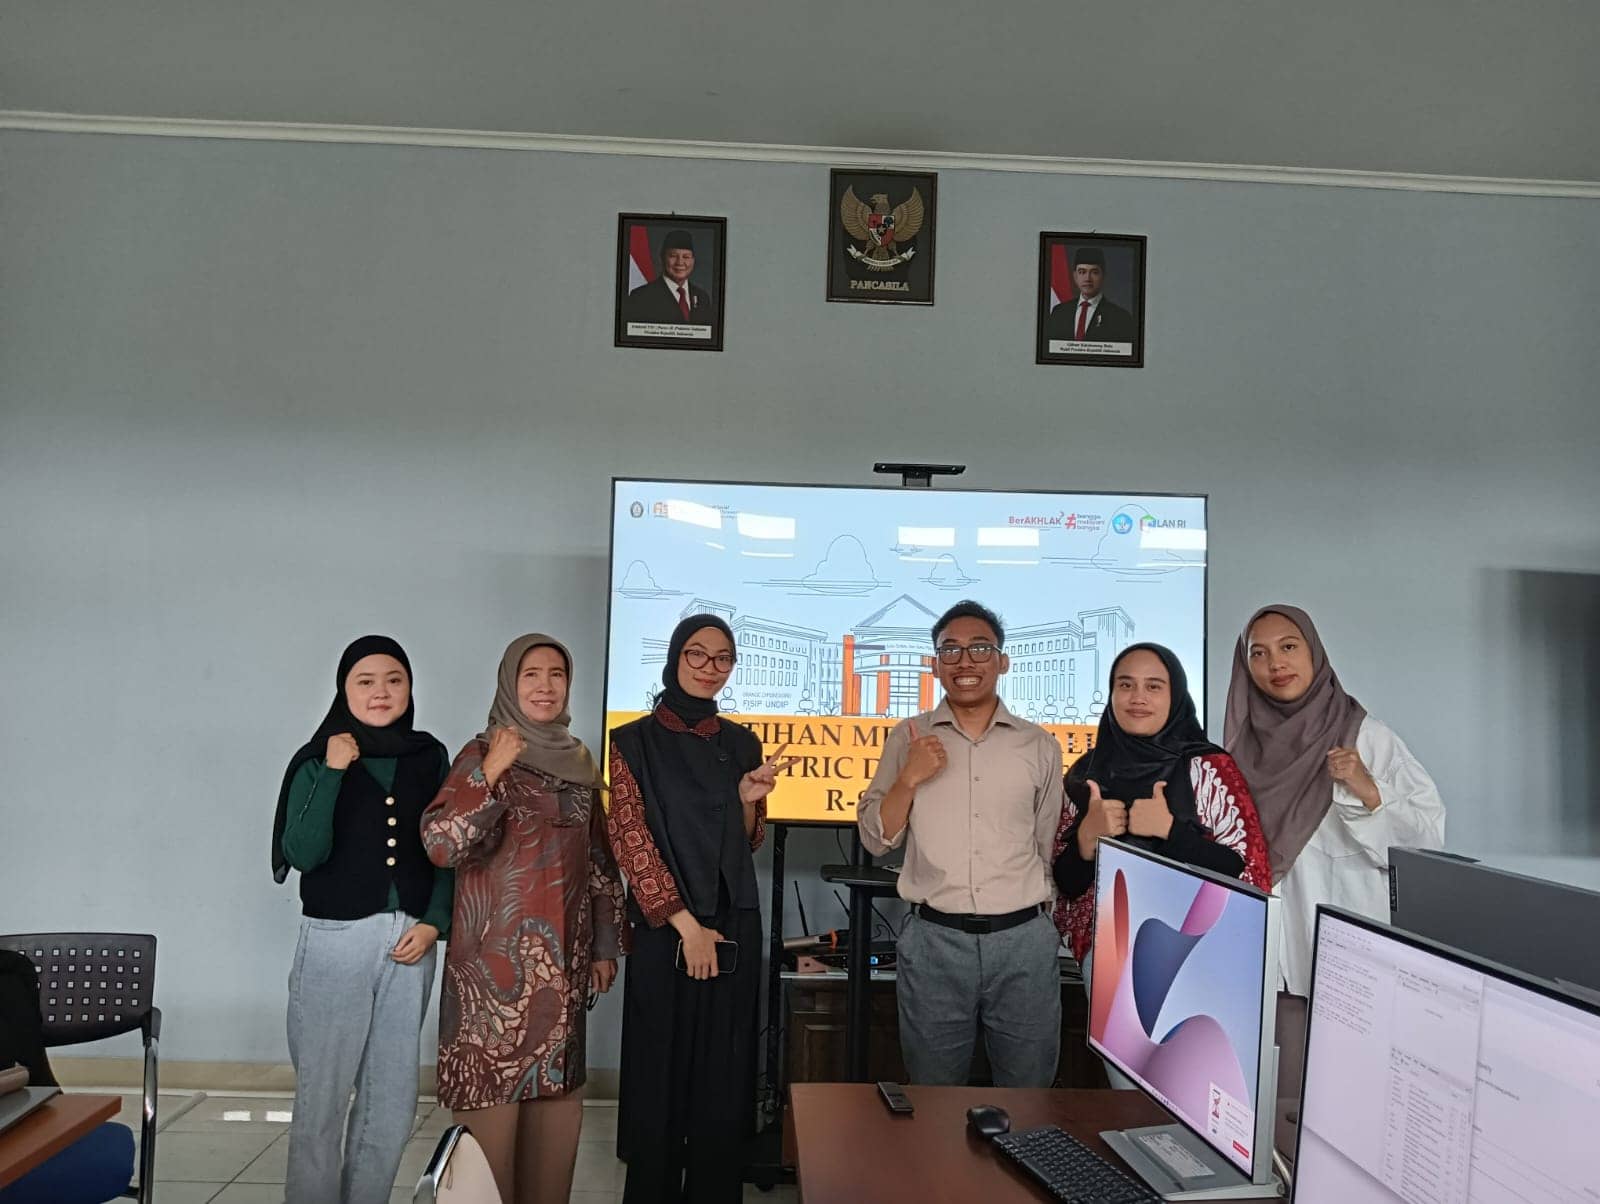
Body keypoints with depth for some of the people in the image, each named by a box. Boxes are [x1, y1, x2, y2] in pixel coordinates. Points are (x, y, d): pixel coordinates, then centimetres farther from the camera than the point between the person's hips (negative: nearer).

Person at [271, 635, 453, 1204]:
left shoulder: (430, 757, 5)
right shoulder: (318, 759, -3)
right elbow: (304, 854, -13)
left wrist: (434, 923, -4)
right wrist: (333, 774, -20)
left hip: (410, 938, 3)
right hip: (336, 939, -3)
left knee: (394, 1096, 10)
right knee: (322, 1094, 3)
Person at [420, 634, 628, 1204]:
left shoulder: (579, 761, 10)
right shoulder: (481, 754, -5)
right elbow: (440, 845, -18)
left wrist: (605, 945, 13)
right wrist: (490, 773, -27)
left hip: (563, 957, 5)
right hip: (497, 956, -5)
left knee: (556, 1090, 10)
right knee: (493, 1088, -2)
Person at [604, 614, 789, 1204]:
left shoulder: (742, 743, 10)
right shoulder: (635, 741, -2)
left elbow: (748, 844, 13)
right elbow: (630, 839, -8)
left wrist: (749, 798, -8)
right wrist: (685, 922, -13)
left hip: (735, 925, 3)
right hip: (662, 927, -3)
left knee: (724, 1075, 8)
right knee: (659, 1068, 4)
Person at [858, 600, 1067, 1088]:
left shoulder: (1040, 746, 5)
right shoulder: (908, 739, 4)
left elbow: (1049, 847, 13)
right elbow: (876, 839, 3)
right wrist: (910, 778, -12)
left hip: (1023, 940, 0)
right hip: (933, 939, 0)